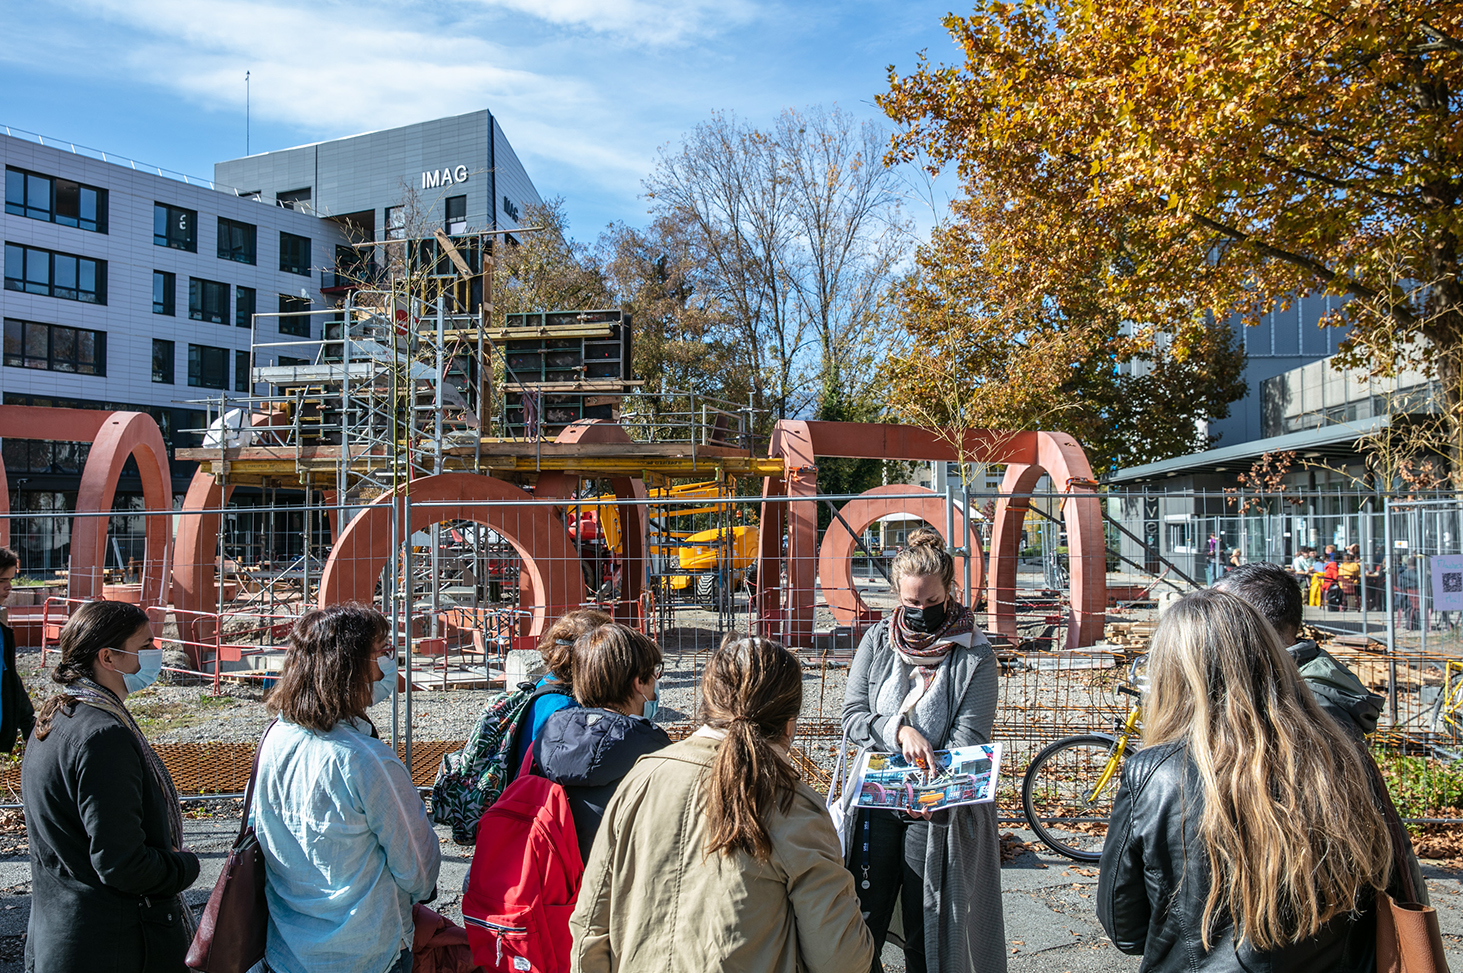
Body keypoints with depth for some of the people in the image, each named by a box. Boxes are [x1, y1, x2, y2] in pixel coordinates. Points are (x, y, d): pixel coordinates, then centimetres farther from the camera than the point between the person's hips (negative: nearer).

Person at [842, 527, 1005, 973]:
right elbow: (851, 715, 2)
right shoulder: (877, 641, 4)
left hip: (936, 806, -2)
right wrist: (899, 730, -17)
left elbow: (968, 737, -10)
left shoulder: (974, 656, -5)